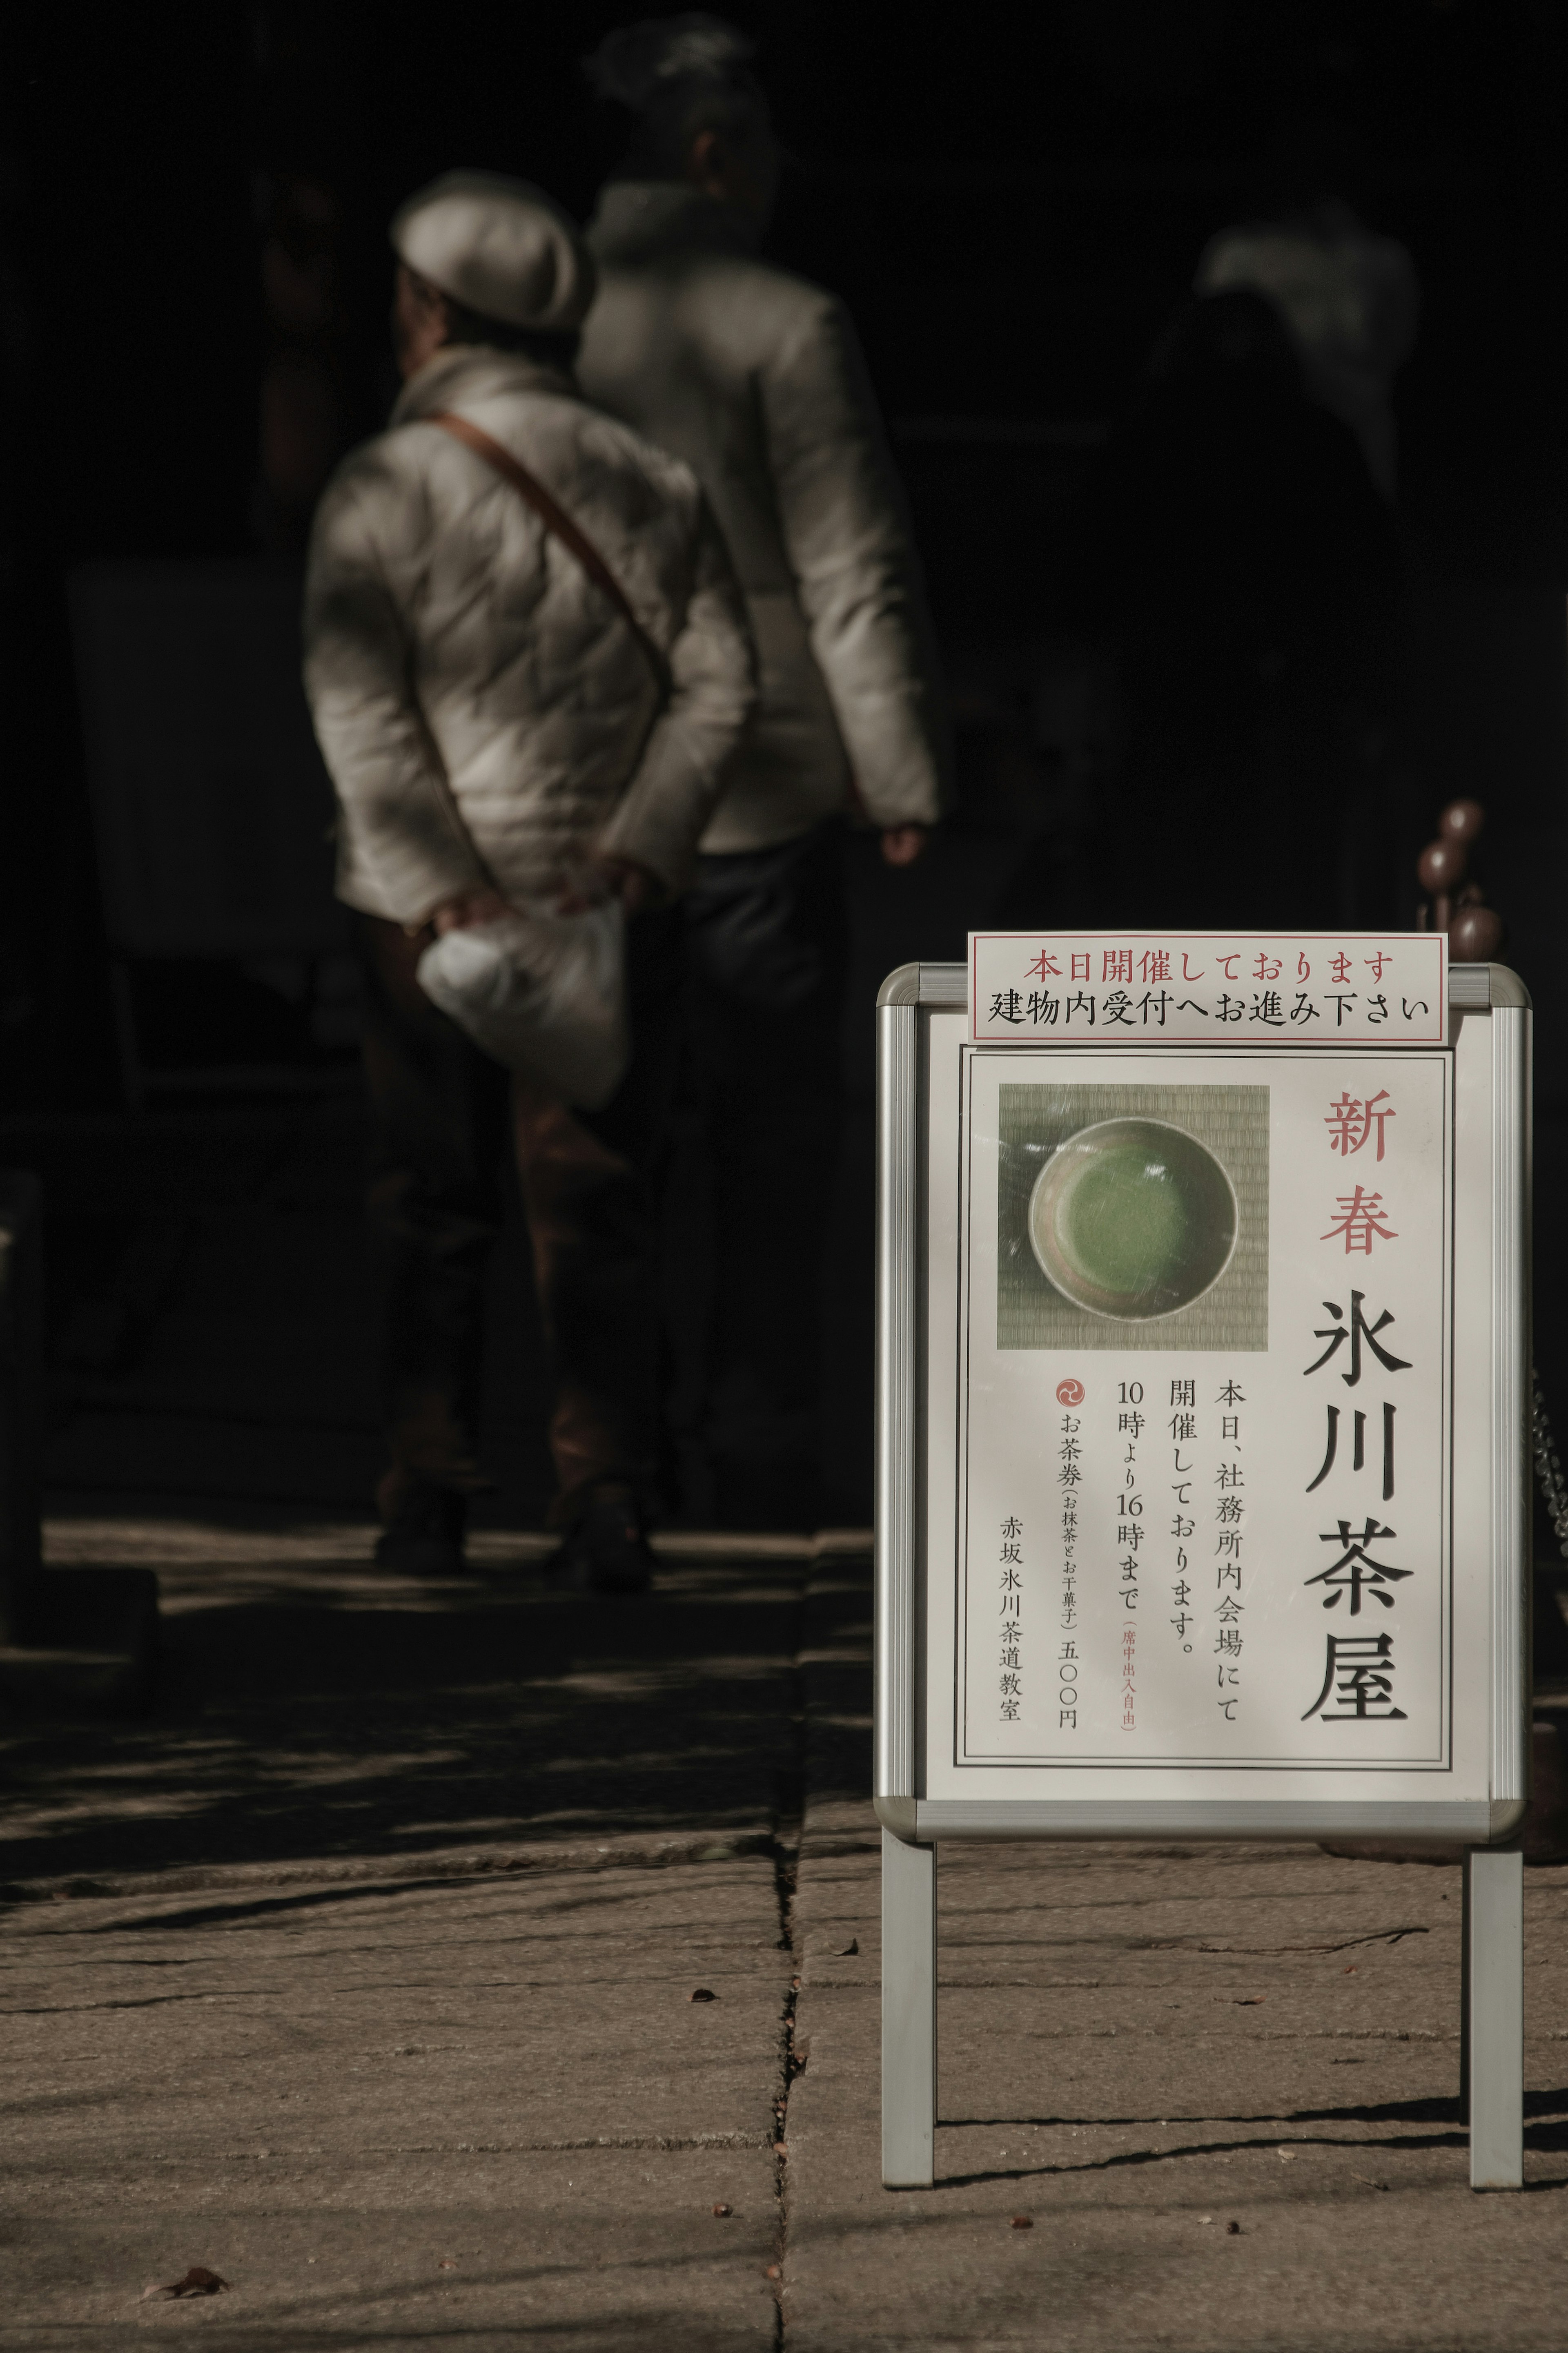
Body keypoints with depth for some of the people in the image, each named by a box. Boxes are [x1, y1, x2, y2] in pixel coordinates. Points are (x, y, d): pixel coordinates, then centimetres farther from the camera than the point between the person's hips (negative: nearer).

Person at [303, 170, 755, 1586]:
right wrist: (644, 845, -6)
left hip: (421, 907, -2)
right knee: (594, 1209, 4)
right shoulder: (649, 484, 5)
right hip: (608, 899, 2)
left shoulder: (385, 489, -6)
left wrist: (441, 885, -14)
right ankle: (606, 1500, -4)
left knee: (432, 1209, 9)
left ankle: (430, 1496, 11)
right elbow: (719, 678, 0)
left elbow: (359, 710, -13)